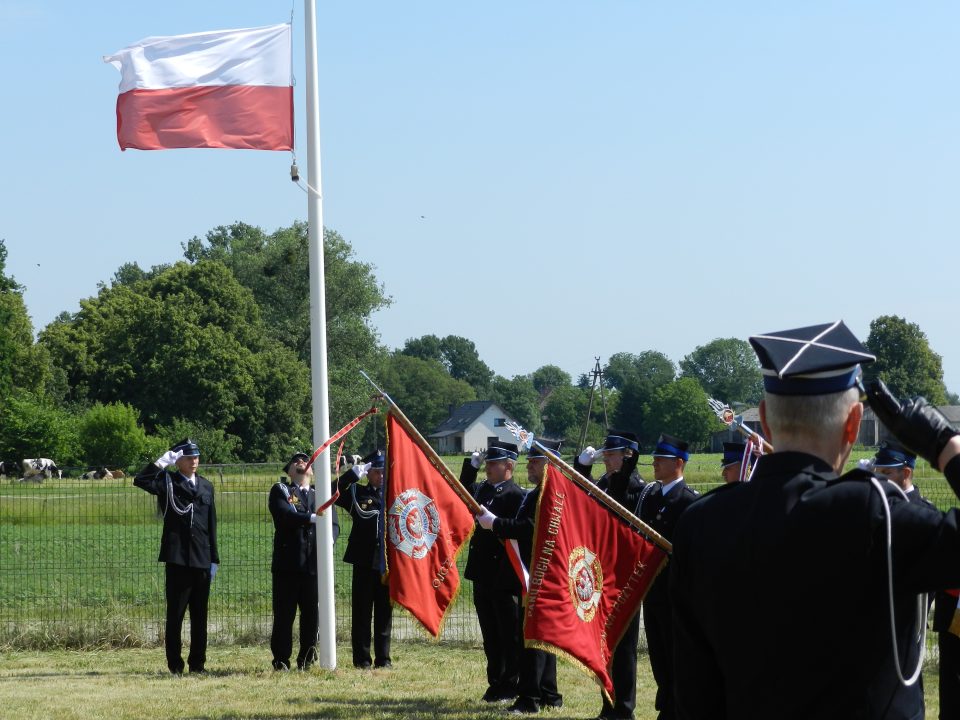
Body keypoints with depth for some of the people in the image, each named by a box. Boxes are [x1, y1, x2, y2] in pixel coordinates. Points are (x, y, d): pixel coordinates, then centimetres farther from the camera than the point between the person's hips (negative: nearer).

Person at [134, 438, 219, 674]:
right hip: (178, 559, -4)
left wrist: (214, 559, 11)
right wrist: (163, 460, -17)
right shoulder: (167, 481, 2)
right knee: (175, 614, -1)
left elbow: (211, 525, 15)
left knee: (200, 615, 7)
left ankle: (197, 663, 13)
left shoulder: (206, 486, 15)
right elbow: (140, 480, -19)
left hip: (202, 559, 4)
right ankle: (175, 665, 4)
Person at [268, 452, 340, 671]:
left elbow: (333, 525, 5)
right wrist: (312, 518, -20)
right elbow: (284, 515, -10)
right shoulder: (280, 491, 10)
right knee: (284, 614, -1)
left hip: (314, 564, 3)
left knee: (312, 614, 3)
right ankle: (281, 661, 6)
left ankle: (307, 660, 12)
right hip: (287, 563, -3)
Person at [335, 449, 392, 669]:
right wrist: (353, 473, -16)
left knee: (385, 613, 7)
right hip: (364, 562, -2)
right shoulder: (356, 492, 3)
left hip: (388, 563, 2)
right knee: (362, 612, 2)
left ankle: (383, 658, 13)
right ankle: (362, 659, 7)